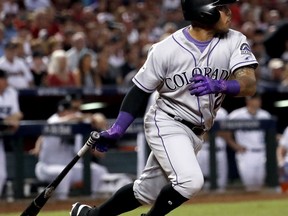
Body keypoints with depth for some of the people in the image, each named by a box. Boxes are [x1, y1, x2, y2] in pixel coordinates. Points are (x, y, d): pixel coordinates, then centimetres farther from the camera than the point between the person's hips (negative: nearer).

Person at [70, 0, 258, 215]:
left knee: (146, 192, 12)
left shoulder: (234, 42, -8)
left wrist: (220, 86, -39)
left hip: (196, 132, 5)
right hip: (166, 124, -5)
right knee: (190, 180, -26)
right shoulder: (167, 49, -15)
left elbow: (250, 84, -19)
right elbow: (141, 90, -5)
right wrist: (117, 130, -10)